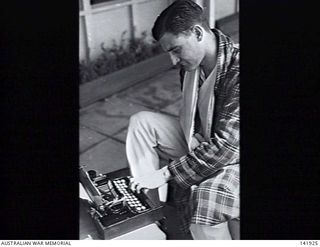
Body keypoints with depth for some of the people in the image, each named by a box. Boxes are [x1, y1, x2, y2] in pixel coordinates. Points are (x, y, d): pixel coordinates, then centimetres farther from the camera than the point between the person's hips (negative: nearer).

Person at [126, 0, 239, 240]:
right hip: (200, 141, 8)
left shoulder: (236, 71, -30)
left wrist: (165, 173, -27)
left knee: (206, 195, -37)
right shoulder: (192, 63, -4)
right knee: (141, 122, -2)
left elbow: (225, 146, -32)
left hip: (232, 156, -8)